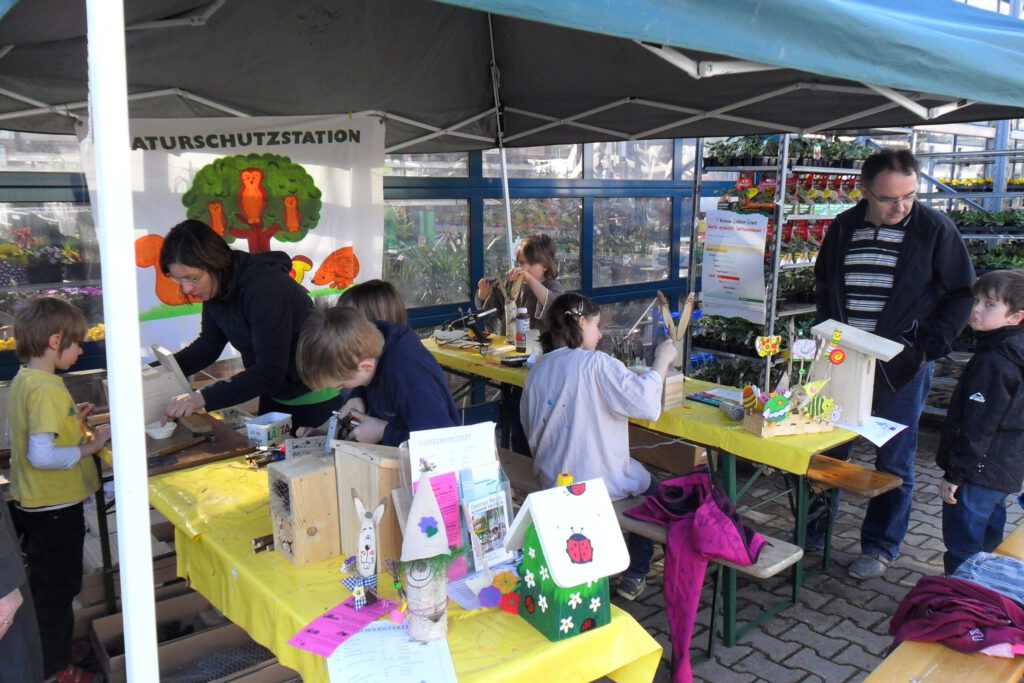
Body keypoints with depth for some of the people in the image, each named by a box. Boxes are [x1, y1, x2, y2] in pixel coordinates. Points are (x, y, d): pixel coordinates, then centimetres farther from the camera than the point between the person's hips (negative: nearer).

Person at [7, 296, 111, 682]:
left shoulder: (22, 380, 5)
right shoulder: (47, 388, -24)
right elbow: (41, 455, -31)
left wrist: (72, 420, 7)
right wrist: (88, 446, -20)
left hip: (31, 503, 9)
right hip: (54, 507, -9)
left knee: (47, 584, 24)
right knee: (56, 589, 7)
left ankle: (53, 649, 40)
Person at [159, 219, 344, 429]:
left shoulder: (265, 287, -30)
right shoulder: (216, 287, -6)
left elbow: (270, 371, -32)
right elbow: (209, 344, 6)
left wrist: (202, 398, -37)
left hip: (315, 398, -8)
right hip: (275, 394, 8)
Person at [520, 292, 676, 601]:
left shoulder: (538, 370, 1)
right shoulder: (596, 364, -19)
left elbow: (531, 431, 9)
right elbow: (645, 402, -27)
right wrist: (662, 361, -14)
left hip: (552, 482, 7)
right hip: (600, 482, -6)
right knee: (652, 488, 26)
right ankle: (634, 575, 25)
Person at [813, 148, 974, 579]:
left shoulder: (935, 229, -6)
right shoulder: (844, 227, 5)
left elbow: (961, 294, -1)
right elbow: (823, 283, 17)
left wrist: (928, 347, -10)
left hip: (903, 366, -3)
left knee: (894, 462, 7)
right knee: (827, 450, 11)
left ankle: (880, 547, 23)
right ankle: (811, 533, 27)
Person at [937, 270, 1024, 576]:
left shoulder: (993, 363, -22)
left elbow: (977, 427, -23)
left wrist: (954, 473, -18)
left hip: (979, 472, -10)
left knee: (961, 545, -2)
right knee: (988, 541, 22)